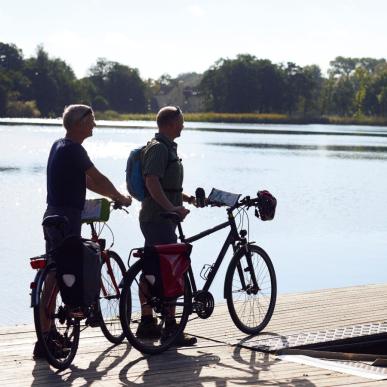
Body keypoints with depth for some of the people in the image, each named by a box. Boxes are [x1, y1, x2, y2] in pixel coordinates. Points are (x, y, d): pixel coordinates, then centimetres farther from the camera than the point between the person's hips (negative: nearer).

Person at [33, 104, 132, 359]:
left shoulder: (59, 146, 15)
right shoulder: (73, 149, -16)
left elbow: (86, 181, 21)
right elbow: (98, 179, -10)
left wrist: (113, 196, 21)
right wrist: (120, 198, 6)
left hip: (53, 217, 10)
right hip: (67, 219, -10)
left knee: (53, 275, 15)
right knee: (58, 277, -8)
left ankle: (48, 332, 23)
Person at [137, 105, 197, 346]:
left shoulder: (167, 147, 19)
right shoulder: (159, 148, -15)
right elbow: (152, 182, -26)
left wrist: (185, 197, 19)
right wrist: (172, 208, -31)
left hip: (154, 218, 11)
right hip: (159, 219, -11)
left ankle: (147, 323, 20)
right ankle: (171, 328, -10)